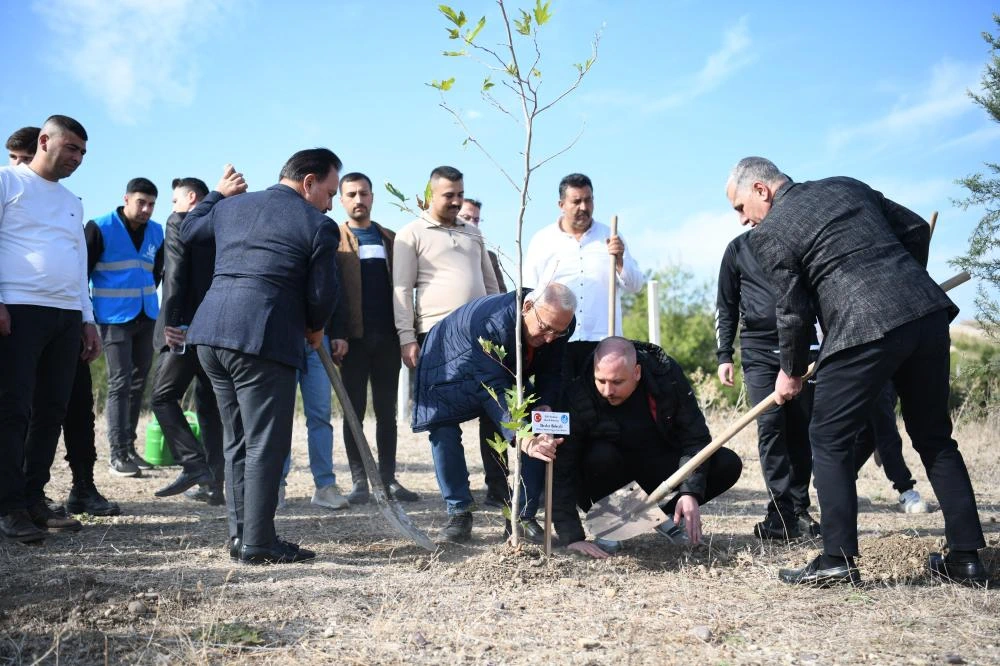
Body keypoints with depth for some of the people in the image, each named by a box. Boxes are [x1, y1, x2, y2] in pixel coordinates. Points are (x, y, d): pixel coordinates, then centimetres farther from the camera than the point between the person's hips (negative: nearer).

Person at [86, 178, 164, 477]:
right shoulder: (100, 228, -8)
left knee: (138, 382, 9)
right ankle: (117, 454, -3)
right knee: (120, 383, -8)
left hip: (146, 317, 6)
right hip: (115, 318, -6)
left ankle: (129, 447, 18)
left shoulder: (156, 232, 7)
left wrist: (146, 297, 15)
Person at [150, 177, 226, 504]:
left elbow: (176, 275, -13)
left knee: (163, 397, 1)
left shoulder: (179, 222, -1)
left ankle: (194, 464, -13)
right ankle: (213, 484, 8)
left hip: (188, 328, -6)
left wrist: (171, 321, -16)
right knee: (210, 404, 9)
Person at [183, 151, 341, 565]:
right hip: (263, 337, -7)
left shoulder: (230, 207, 17)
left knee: (237, 441, 16)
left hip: (210, 332, 7)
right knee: (265, 445, -1)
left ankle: (240, 536, 20)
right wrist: (314, 328, 18)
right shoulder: (318, 226, -2)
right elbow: (323, 295, -2)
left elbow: (187, 231, 34)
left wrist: (218, 193, 44)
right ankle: (257, 543, 0)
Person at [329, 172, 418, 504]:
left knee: (387, 411, 7)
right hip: (353, 337, -3)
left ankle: (388, 478, 12)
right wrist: (336, 335, -14)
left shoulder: (390, 238, 15)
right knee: (355, 411, 2)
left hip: (387, 336, 3)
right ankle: (359, 480, 6)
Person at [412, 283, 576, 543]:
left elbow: (551, 374, -12)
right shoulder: (490, 323, -45)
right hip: (453, 370, -5)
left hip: (507, 371, 5)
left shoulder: (559, 324, -25)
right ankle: (459, 514, -9)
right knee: (444, 431, -23)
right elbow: (493, 390, -49)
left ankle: (525, 516, -5)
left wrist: (545, 406, -33)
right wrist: (524, 440, -60)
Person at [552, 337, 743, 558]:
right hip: (610, 468, -2)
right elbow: (562, 471, -28)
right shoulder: (578, 396, -27)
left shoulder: (667, 375, -21)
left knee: (727, 464, -18)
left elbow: (695, 437, -15)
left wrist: (691, 492, -28)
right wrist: (572, 537, -37)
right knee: (601, 456, -37)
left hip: (661, 461, 3)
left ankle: (664, 515, 2)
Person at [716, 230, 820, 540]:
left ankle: (799, 509, 9)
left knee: (801, 429, 1)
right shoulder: (738, 248, 8)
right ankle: (782, 513, -12)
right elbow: (726, 307, 11)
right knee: (770, 426, -11)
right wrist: (723, 355, 3)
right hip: (759, 350, -1)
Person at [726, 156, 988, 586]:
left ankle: (838, 559, 3)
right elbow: (915, 229, 22)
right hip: (928, 312, 7)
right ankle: (967, 556, 18)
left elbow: (794, 311, 2)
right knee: (934, 437, 17)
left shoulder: (769, 233, 2)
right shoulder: (848, 187, 21)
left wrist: (791, 372, 16)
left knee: (829, 440, 7)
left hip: (864, 329, -7)